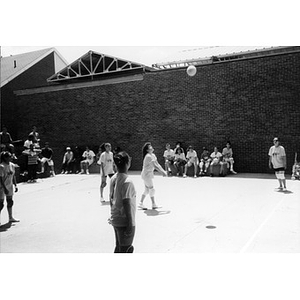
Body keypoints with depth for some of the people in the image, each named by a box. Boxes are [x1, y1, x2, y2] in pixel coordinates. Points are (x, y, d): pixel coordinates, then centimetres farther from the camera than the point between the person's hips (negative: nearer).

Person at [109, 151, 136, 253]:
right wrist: (130, 225, -17)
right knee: (125, 249, 5)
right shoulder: (127, 182, -21)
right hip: (124, 222, -8)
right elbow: (127, 204, -22)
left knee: (118, 247, 22)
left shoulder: (113, 178, 2)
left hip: (115, 220, 8)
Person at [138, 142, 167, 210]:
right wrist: (162, 171, -22)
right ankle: (153, 204, 9)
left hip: (149, 174, 9)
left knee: (147, 190, 12)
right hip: (146, 174, -9)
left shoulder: (153, 155, 8)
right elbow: (155, 166, -25)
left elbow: (157, 164, 10)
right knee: (152, 189, -2)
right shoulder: (148, 156, -21)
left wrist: (163, 171, 1)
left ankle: (141, 203, 18)